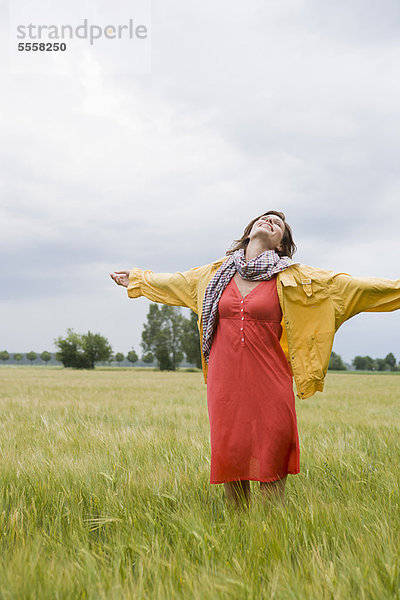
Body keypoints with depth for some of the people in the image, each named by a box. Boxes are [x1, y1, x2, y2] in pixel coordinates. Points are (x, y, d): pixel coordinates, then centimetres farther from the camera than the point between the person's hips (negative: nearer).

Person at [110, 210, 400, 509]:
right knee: (229, 459, 7)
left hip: (269, 383, -2)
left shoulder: (291, 278, 3)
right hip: (225, 383, 3)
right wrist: (136, 280, 37)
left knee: (270, 466, -1)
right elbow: (173, 282, 27)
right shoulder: (217, 273, 12)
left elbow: (351, 285, 2)